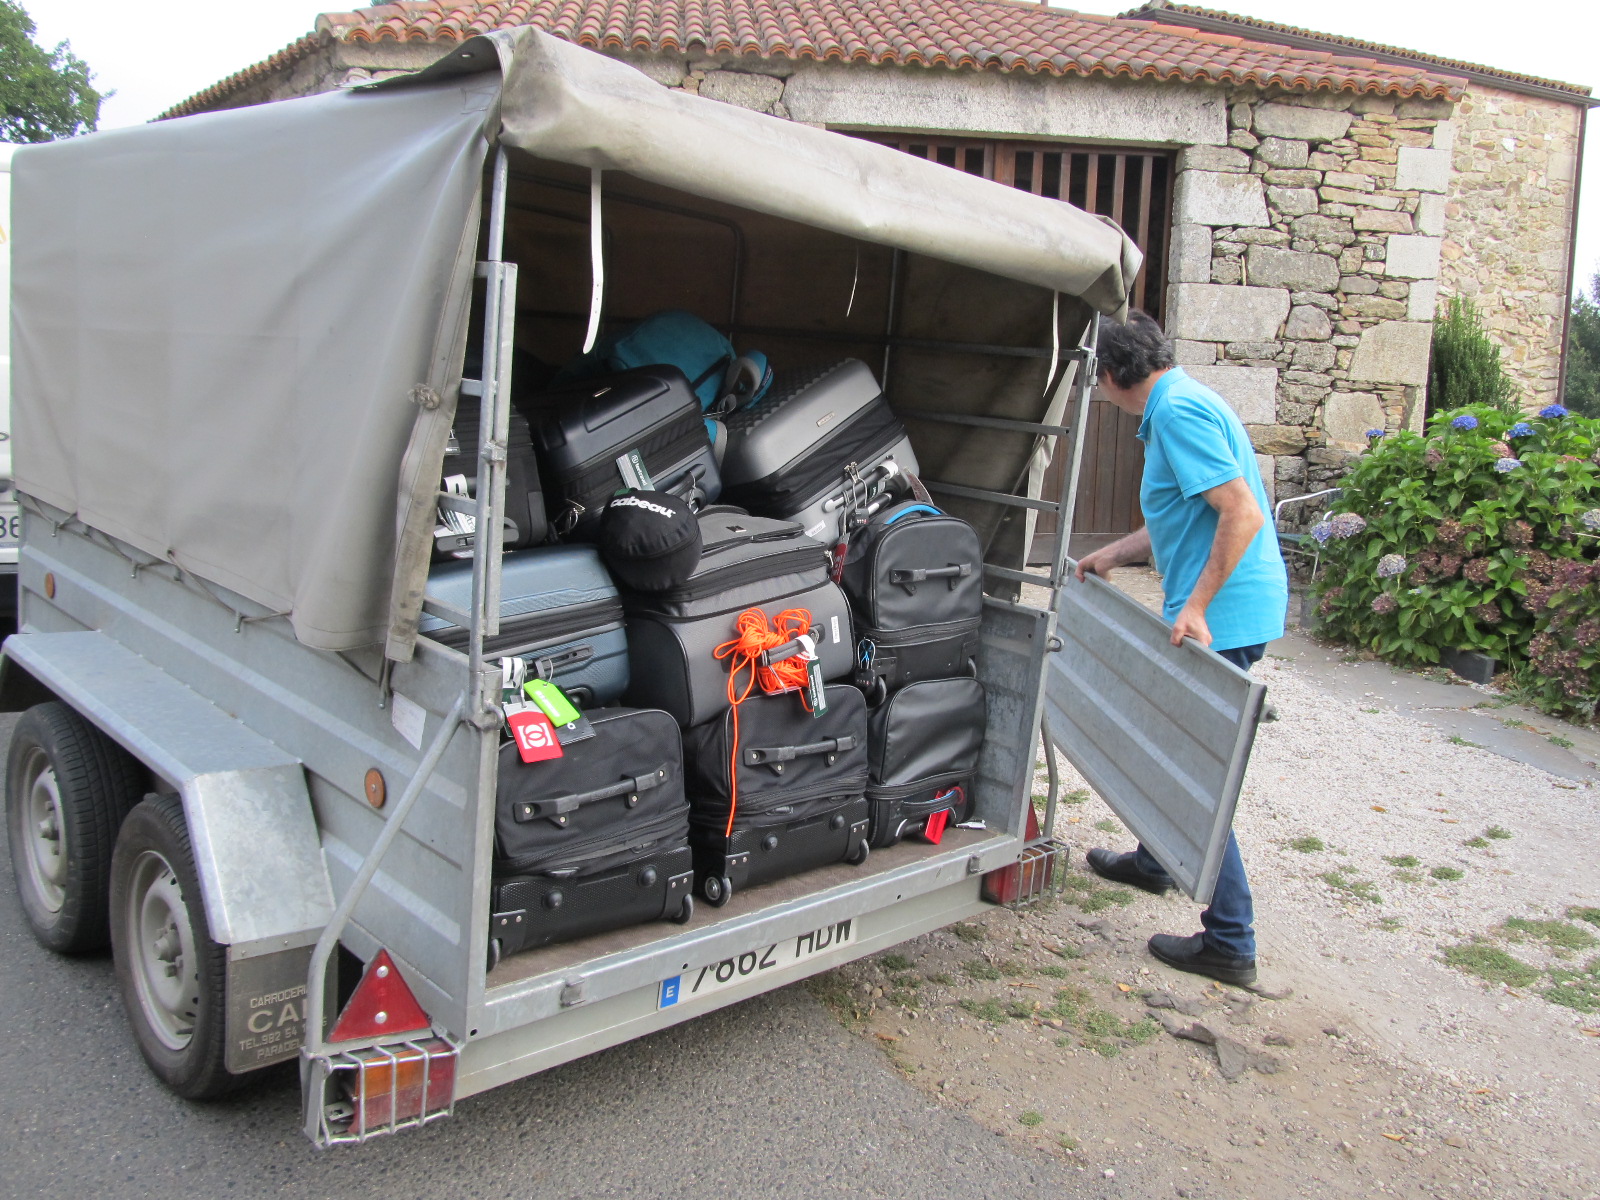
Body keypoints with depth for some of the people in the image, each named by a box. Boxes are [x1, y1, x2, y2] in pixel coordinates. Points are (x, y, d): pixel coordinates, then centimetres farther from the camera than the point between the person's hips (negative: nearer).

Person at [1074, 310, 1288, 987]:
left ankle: (1230, 945, 5)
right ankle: (1155, 862, 47)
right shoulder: (1178, 404, 16)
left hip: (1220, 618, -11)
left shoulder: (1177, 410, -17)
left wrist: (1197, 606, -27)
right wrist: (1114, 555, 26)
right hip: (1230, 612, 11)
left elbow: (1242, 513, -26)